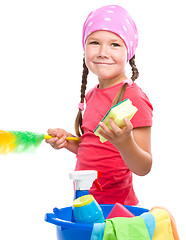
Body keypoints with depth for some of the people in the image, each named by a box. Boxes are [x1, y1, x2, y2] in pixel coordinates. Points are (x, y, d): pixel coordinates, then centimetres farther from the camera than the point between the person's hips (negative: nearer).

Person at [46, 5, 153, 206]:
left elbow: (143, 168, -20)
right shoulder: (91, 96, 6)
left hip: (115, 205, -6)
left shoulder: (133, 98, -17)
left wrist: (125, 143, -38)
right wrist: (67, 141, 0)